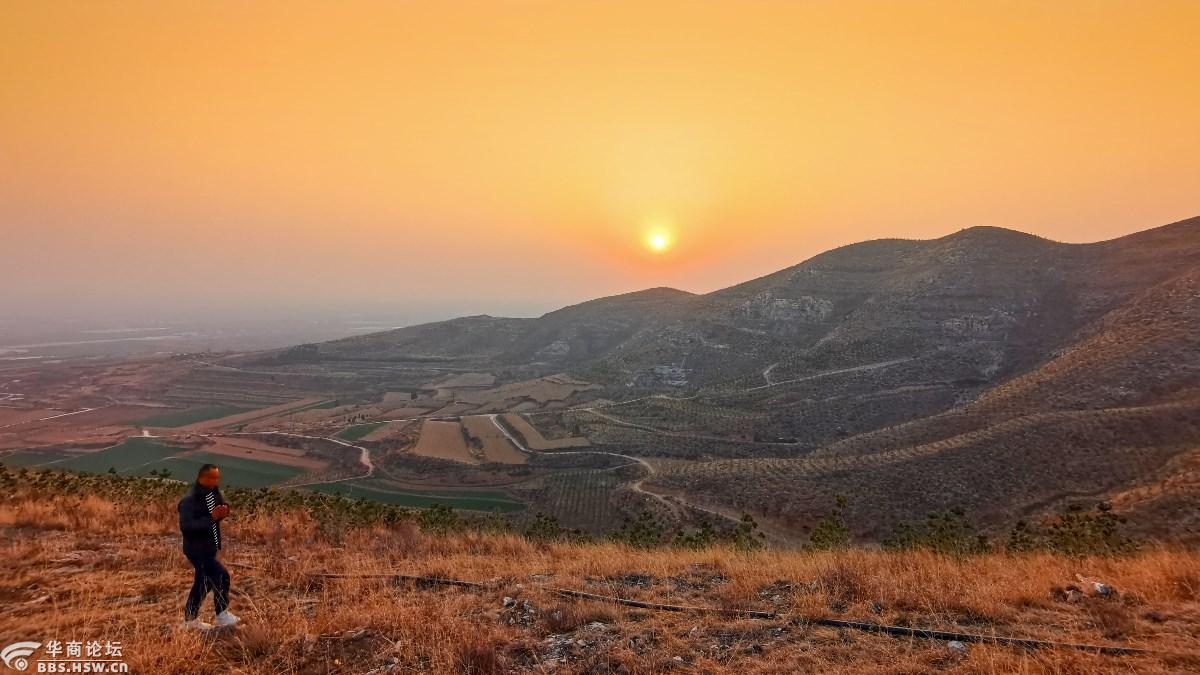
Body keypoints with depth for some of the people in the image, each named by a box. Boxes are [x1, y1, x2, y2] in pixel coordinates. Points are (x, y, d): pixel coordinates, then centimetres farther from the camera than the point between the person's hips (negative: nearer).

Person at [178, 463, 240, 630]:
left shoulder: (214, 493, 0)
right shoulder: (189, 500, -23)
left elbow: (222, 506, 13)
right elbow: (185, 527, -29)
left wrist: (223, 512, -10)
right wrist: (211, 518, -31)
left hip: (209, 548, 9)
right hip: (197, 549, -9)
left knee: (204, 581, 18)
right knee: (221, 576, -10)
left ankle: (190, 619, 34)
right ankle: (222, 616, 4)